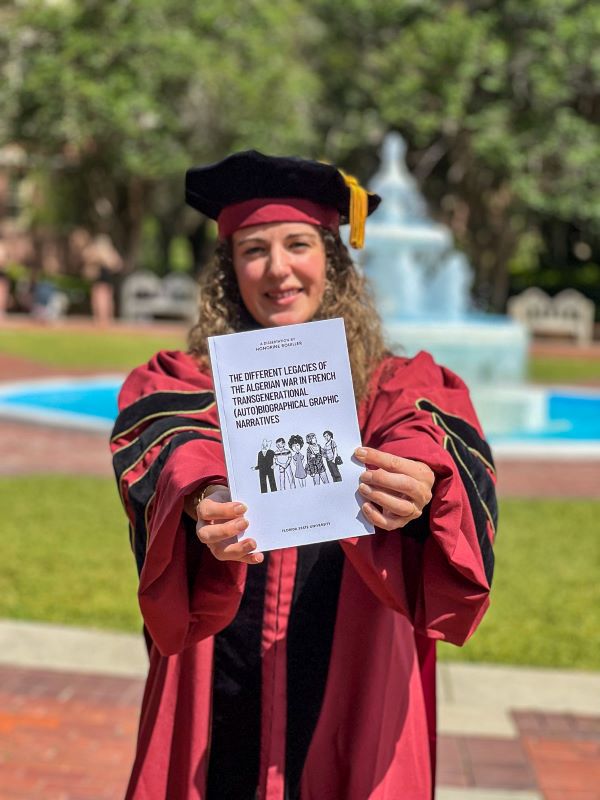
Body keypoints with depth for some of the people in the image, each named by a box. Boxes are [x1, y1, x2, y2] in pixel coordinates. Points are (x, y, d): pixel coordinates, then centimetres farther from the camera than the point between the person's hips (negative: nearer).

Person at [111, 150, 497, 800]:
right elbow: (170, 453, -16)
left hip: (356, 693, 0)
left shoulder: (399, 388, 3)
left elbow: (454, 460, -16)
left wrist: (419, 490, -40)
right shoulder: (179, 384, 5)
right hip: (221, 703, 0)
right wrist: (204, 501, -39)